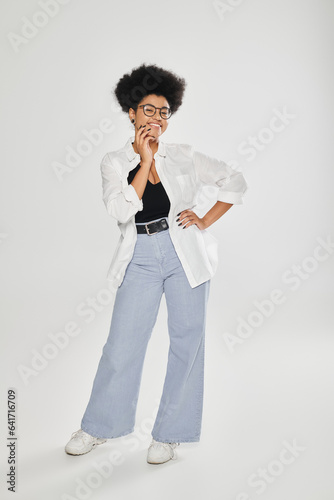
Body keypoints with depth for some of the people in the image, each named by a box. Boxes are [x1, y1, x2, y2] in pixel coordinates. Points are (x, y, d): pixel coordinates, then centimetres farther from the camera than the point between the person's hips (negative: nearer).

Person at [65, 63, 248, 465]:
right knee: (122, 344, 4)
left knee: (186, 342, 4)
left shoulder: (184, 157, 5)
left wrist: (206, 221, 1)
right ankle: (98, 427, 27)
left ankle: (169, 433, 22)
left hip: (185, 255, 1)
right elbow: (120, 210, -13)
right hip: (141, 258, 0)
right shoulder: (115, 161, 4)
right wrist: (145, 159, -13)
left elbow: (235, 182, 11)